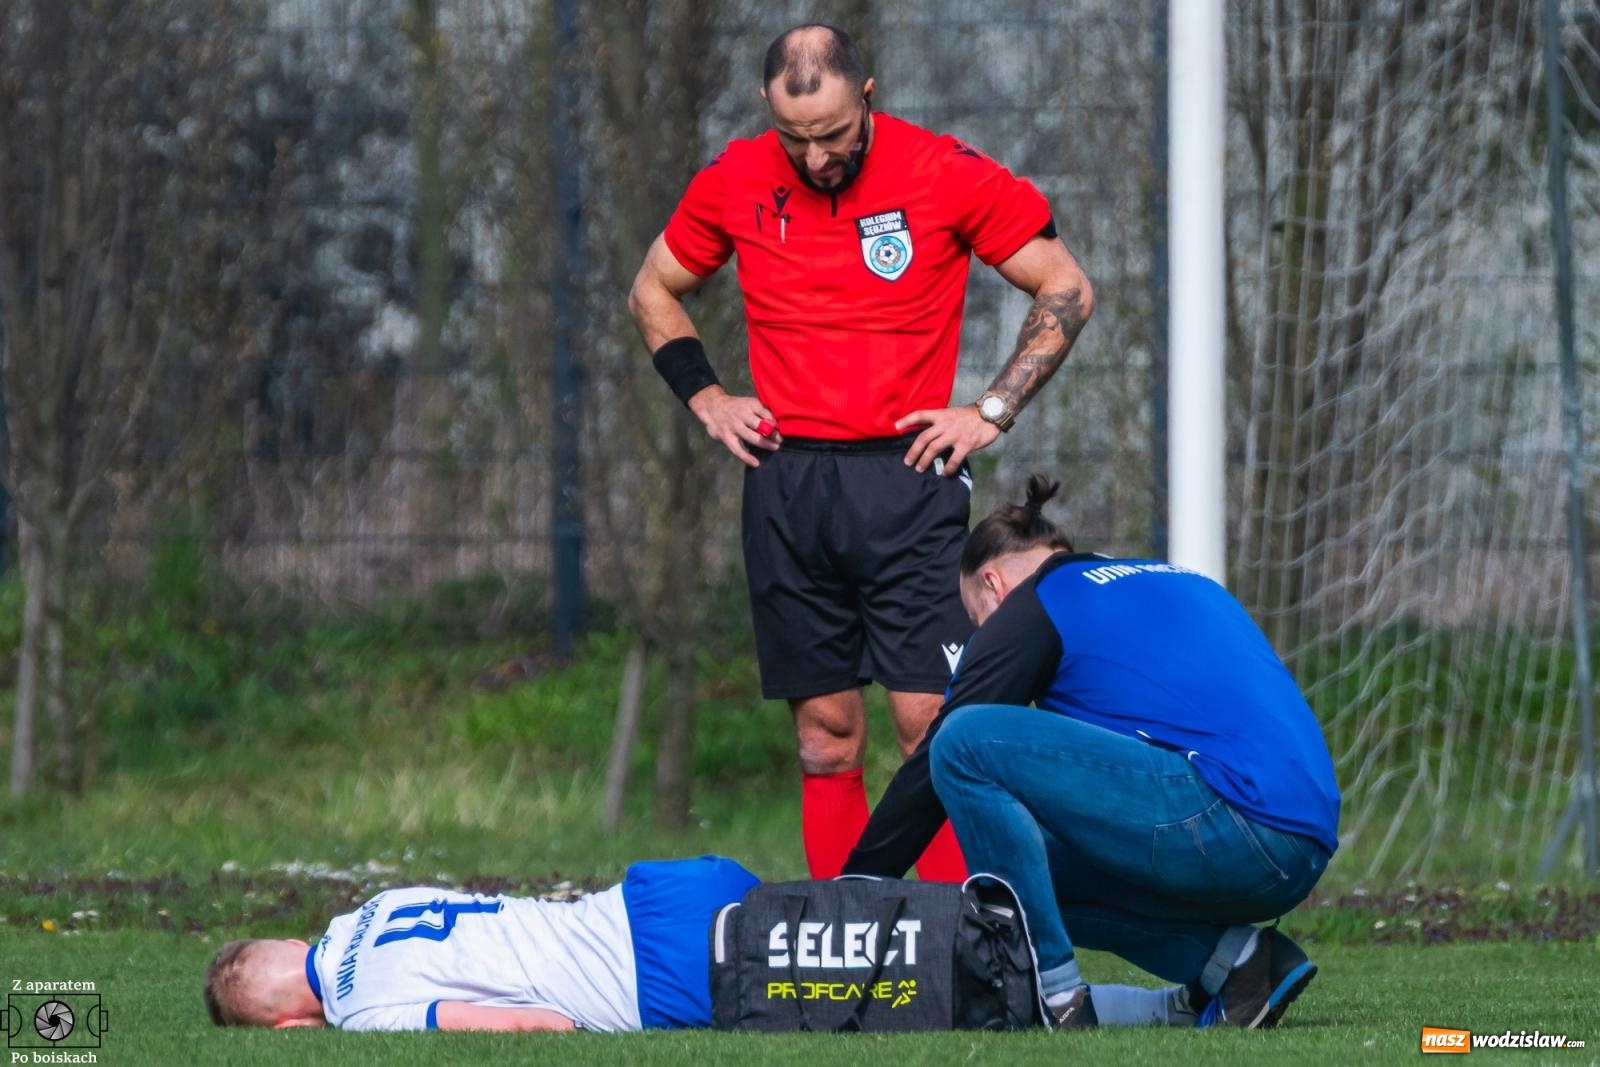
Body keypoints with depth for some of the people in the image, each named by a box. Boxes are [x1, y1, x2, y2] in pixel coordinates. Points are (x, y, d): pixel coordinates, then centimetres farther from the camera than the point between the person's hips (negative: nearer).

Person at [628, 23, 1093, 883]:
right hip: (786, 481, 3)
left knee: (929, 721, -10)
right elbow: (654, 292, 22)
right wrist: (705, 397, 8)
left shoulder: (947, 174, -5)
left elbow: (1066, 291, 4)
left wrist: (992, 412, -3)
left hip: (906, 475, -3)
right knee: (825, 733, 5)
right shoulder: (736, 183, 5)